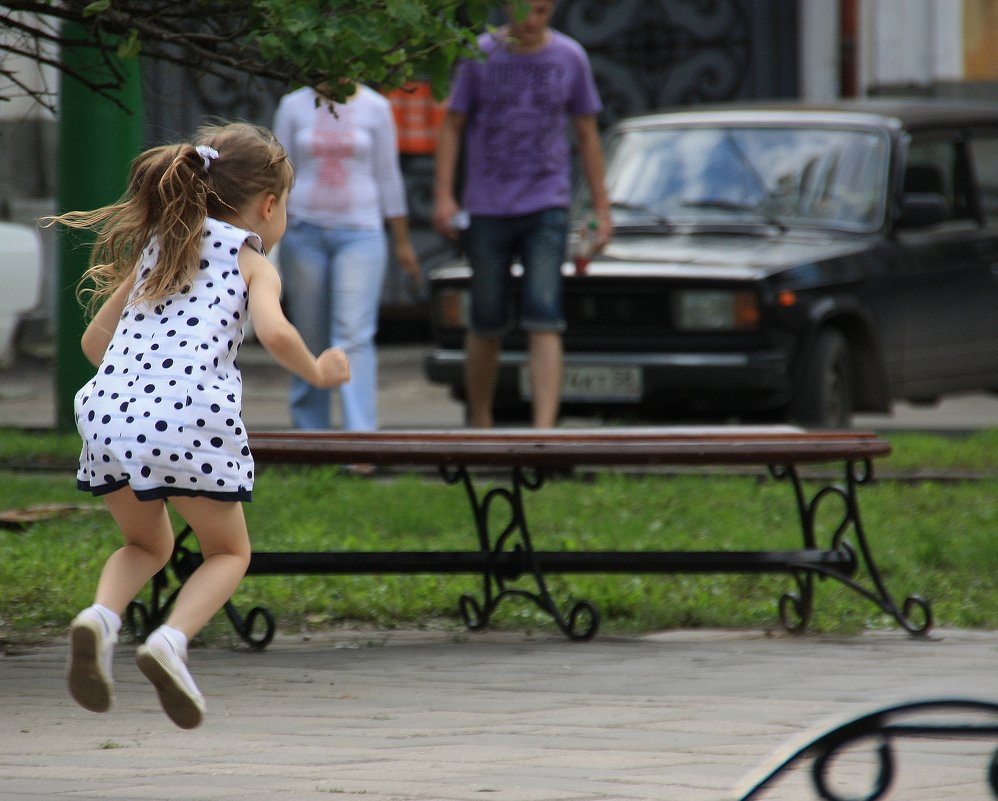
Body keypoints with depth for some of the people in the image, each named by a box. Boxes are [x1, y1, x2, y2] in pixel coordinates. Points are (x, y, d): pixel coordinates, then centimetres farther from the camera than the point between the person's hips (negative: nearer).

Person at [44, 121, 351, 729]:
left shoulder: (153, 252, 27)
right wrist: (317, 372, 9)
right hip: (189, 415, -5)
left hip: (110, 411, 5)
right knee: (229, 552, 15)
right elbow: (274, 334, -9)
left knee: (147, 545, 26)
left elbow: (94, 339, 28)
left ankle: (101, 617, -4)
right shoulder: (253, 264, 11)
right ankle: (171, 640, -11)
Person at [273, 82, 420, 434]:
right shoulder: (294, 106, 6)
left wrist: (402, 242, 9)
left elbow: (388, 176, 8)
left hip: (359, 232, -1)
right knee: (309, 337, 4)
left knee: (354, 336, -13)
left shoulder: (374, 108, 4)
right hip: (304, 230, 1)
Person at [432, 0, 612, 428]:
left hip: (547, 207, 0)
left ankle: (544, 430, -21)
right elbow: (452, 126, 2)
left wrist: (601, 209, 7)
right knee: (486, 326, 8)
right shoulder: (480, 56, -1)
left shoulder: (569, 58, 3)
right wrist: (443, 196, -9)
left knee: (544, 324, -13)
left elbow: (587, 135, 10)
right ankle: (479, 424, 26)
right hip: (488, 211, 0)